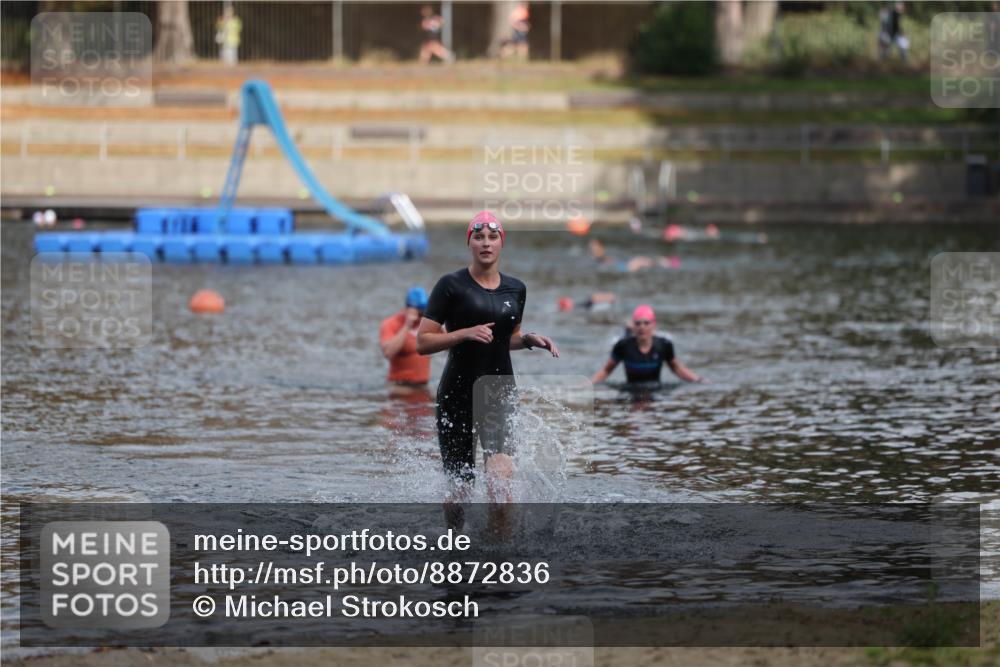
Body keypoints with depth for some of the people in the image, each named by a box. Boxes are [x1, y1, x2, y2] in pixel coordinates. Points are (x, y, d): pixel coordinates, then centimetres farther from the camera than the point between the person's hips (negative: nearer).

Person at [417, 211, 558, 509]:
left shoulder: (516, 289, 10)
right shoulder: (452, 286, -5)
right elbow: (423, 342, -7)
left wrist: (529, 339, 5)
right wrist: (467, 333, -19)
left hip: (500, 392, 3)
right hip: (458, 393, -3)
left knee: (500, 474, -20)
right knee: (462, 487, 4)